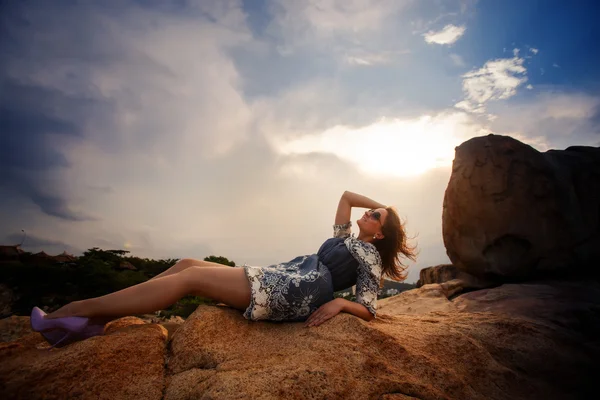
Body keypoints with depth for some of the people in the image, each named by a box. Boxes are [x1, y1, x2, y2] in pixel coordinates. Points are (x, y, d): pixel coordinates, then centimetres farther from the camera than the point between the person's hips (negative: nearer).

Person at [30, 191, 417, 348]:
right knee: (187, 264, -2)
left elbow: (369, 311, -4)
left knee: (189, 278, -16)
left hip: (298, 292, -9)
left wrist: (340, 302, -19)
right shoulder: (346, 238, 27)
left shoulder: (369, 258, 7)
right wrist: (380, 202, 32)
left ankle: (77, 310, -10)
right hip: (281, 277, 9)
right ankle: (93, 321, -4)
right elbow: (346, 195, 36)